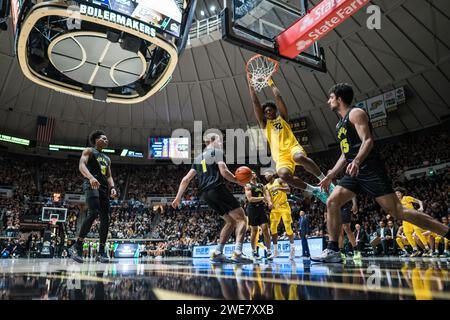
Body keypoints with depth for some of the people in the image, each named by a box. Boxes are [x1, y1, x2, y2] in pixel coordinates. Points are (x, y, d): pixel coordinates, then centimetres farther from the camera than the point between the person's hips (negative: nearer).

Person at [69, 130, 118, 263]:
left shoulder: (107, 158, 28)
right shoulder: (89, 151, 8)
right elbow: (81, 165, -10)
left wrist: (112, 188, 2)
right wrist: (91, 177, -30)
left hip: (103, 187, 7)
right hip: (91, 184, -7)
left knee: (105, 219, -3)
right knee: (93, 214, -24)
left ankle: (101, 252, -1)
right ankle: (76, 246, -14)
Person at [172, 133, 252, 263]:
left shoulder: (198, 158, 24)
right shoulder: (217, 152, 3)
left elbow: (186, 179, 18)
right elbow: (224, 172, -12)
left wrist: (178, 197, 18)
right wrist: (239, 182, 2)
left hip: (205, 194, 8)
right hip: (217, 188, -8)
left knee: (231, 221, 16)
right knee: (241, 219, -4)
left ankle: (218, 253, 9)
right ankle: (237, 253, -19)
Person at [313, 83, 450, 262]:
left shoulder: (355, 113, -3)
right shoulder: (340, 124, 23)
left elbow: (368, 140, -17)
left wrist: (356, 162, -35)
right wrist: (330, 176, 21)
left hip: (370, 170, -8)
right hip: (354, 173, 8)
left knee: (397, 211, -11)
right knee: (332, 203, -5)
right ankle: (333, 251, -3)